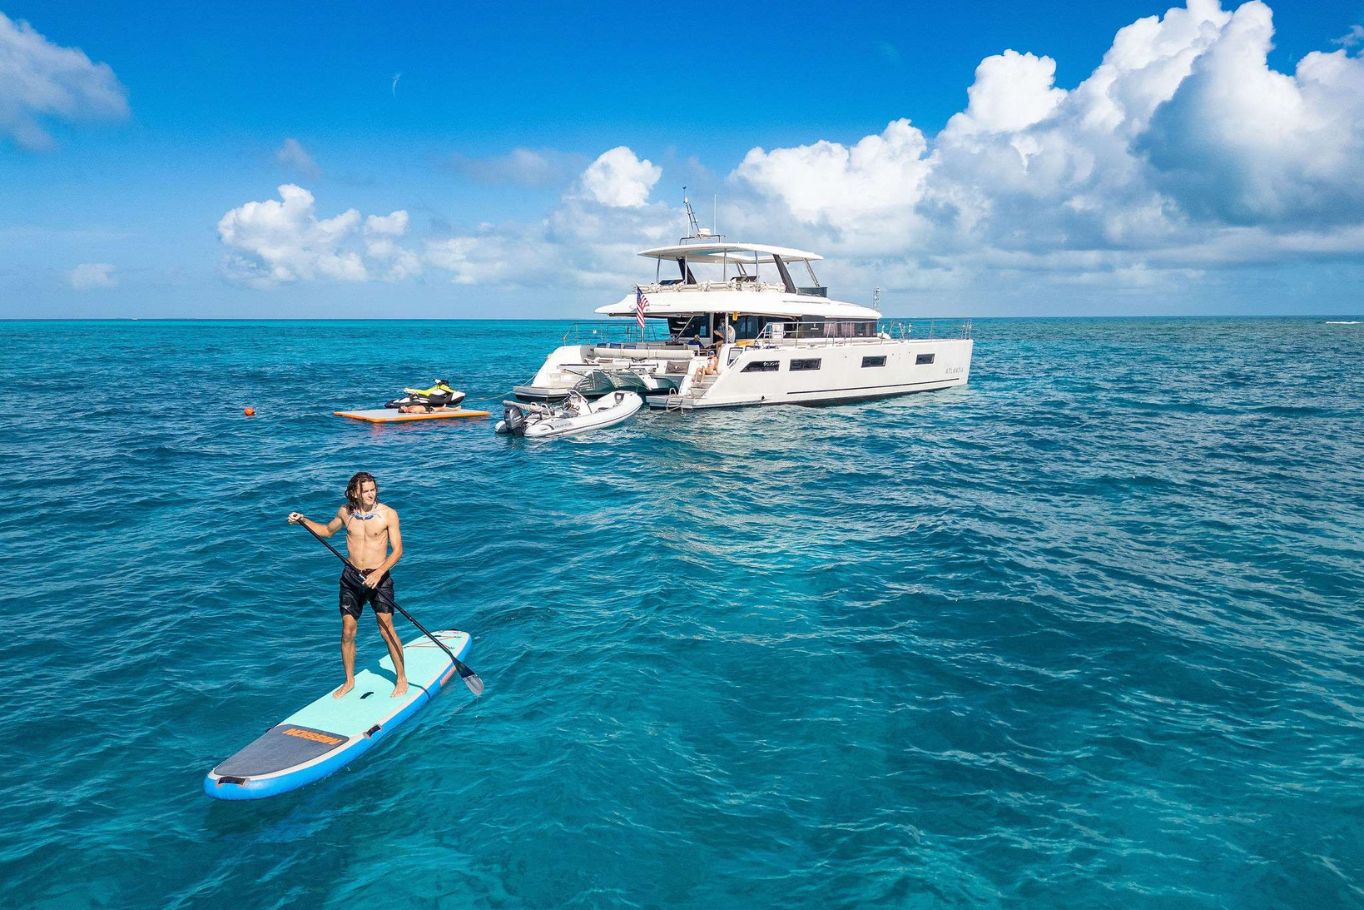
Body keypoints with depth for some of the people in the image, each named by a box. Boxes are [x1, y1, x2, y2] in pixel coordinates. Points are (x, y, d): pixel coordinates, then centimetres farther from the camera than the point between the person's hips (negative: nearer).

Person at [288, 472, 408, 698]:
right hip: (351, 577, 4)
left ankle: (402, 678, 14)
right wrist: (302, 521, 8)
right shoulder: (345, 512, 1)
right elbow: (327, 531, 22)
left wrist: (379, 573, -23)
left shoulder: (388, 514, -11)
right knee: (347, 632, 7)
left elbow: (397, 550, -10)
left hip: (378, 577, -4)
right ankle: (350, 681, 26)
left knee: (387, 630, -4)